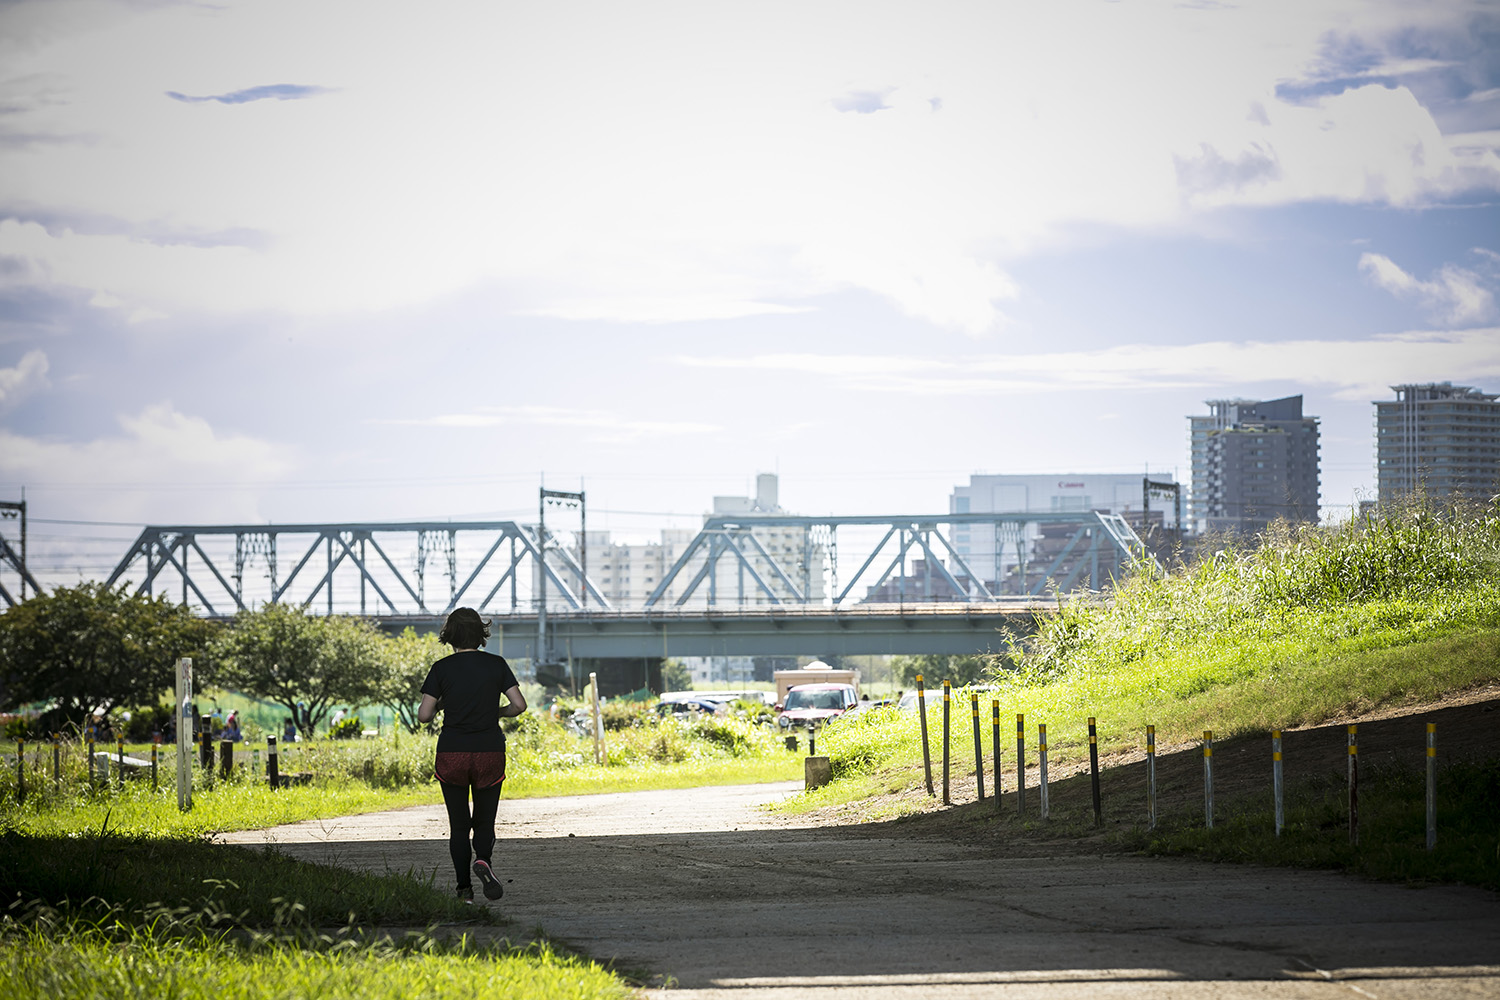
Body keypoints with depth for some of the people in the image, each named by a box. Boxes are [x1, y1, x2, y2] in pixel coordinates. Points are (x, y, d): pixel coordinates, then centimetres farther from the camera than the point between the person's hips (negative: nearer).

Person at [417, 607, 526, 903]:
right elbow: (519, 705, -3)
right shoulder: (496, 665, 0)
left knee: (459, 826, 11)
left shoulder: (442, 668, -3)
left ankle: (464, 889, 4)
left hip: (451, 755, -1)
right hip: (490, 753, 1)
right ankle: (483, 860, -22)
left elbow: (423, 715, -5)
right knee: (484, 823, 10)